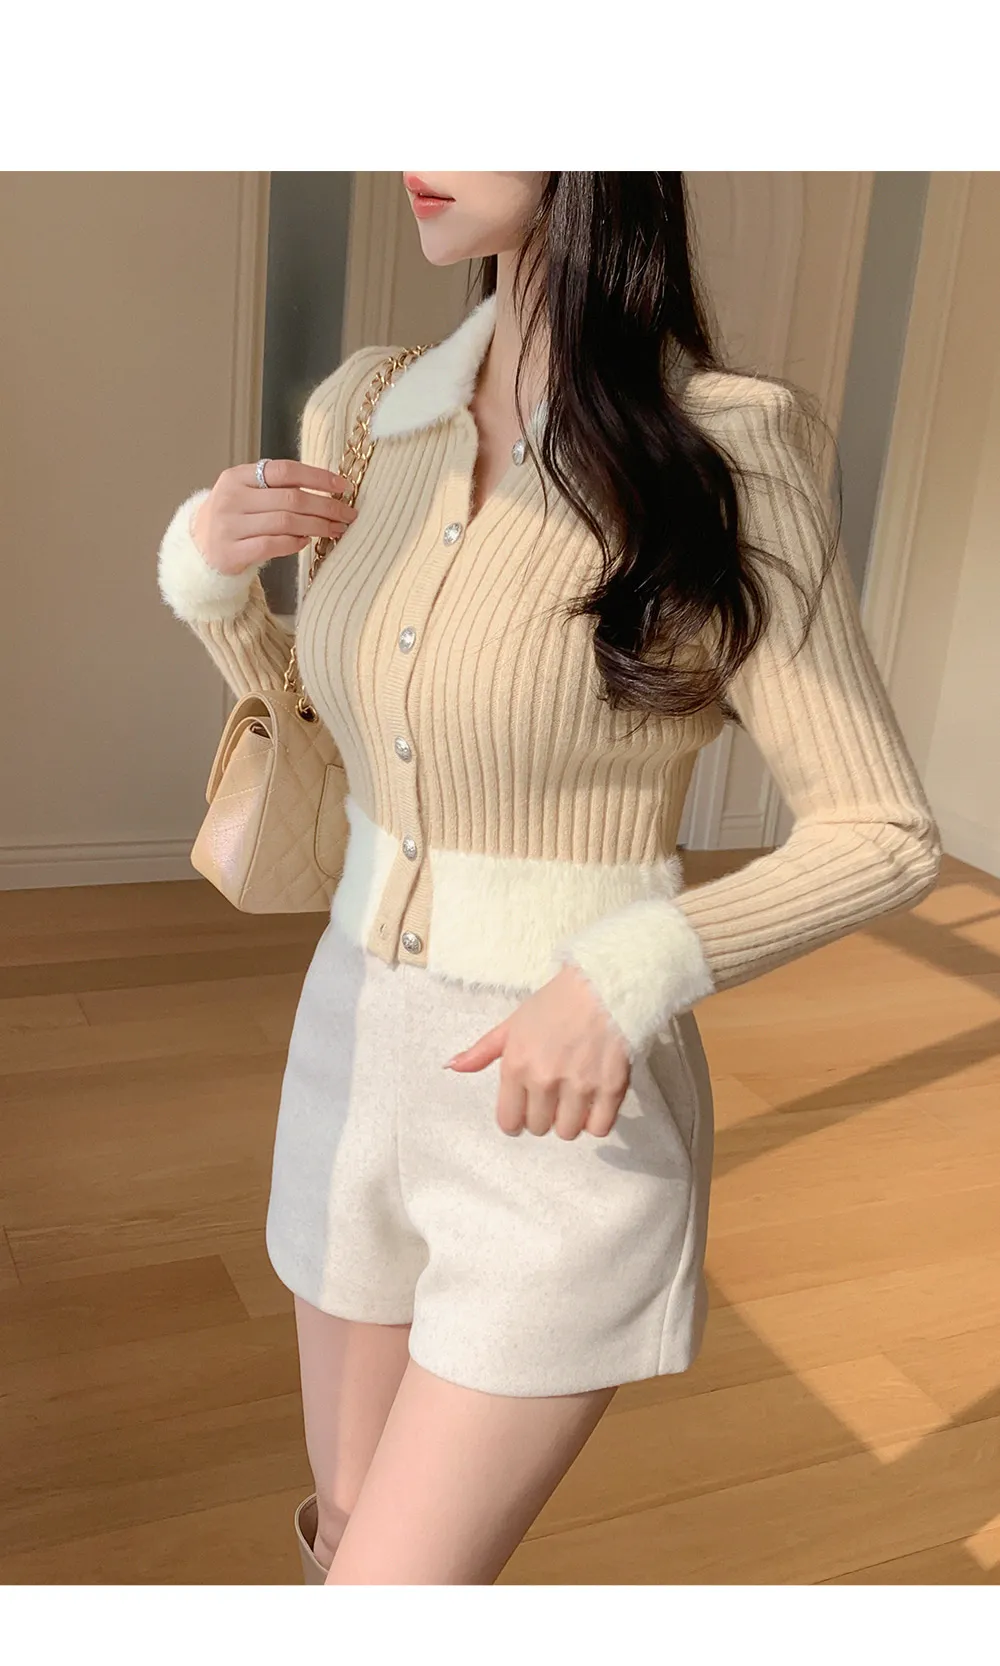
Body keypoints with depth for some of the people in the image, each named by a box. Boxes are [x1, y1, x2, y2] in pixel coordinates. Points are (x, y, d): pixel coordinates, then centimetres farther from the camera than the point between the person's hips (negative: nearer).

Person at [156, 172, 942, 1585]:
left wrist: (633, 972, -28)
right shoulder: (363, 422, 0)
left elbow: (884, 834, -13)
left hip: (568, 1115, -5)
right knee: (348, 1528, 24)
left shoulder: (723, 451, -18)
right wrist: (209, 576, -6)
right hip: (355, 1055, 6)